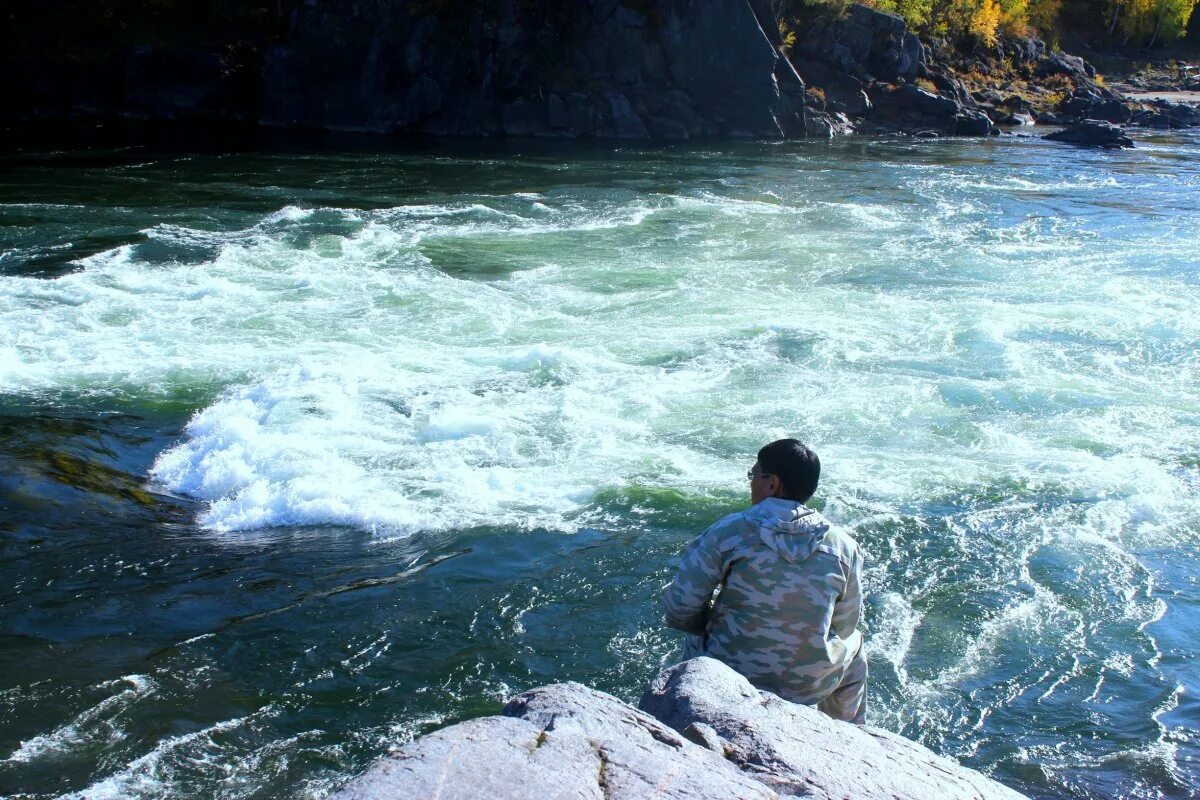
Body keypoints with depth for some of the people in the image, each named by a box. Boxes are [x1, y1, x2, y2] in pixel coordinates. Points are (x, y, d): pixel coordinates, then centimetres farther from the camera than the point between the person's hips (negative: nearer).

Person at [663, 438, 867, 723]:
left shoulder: (729, 531, -13)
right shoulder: (844, 546, -7)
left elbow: (680, 607, -11)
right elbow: (844, 627, 2)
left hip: (729, 679, -1)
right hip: (810, 687, 1)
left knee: (697, 639, 33)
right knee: (852, 644, 34)